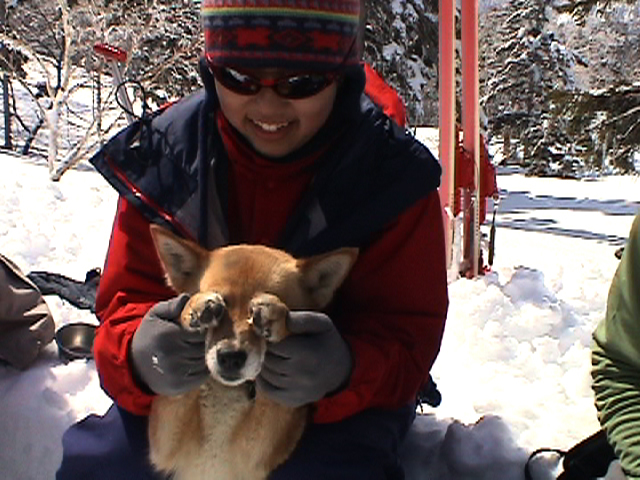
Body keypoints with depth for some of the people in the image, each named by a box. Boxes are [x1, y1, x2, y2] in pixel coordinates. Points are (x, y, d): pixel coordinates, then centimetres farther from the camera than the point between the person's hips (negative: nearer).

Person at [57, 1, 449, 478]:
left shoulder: (394, 173, -16)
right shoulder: (161, 157, -11)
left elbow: (409, 335, -16)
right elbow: (125, 304, -8)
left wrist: (345, 371, -41)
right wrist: (139, 355, -34)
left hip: (345, 398, -1)